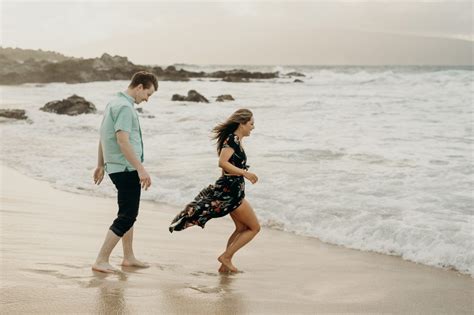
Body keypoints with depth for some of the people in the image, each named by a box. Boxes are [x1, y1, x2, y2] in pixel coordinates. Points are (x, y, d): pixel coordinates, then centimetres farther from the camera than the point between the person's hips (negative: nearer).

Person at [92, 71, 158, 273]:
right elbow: (123, 141, -26)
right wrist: (141, 169, -26)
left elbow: (103, 138, 21)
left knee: (129, 213, 18)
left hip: (116, 166, 10)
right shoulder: (125, 107, -17)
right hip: (126, 169, -10)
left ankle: (129, 258, 27)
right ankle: (101, 261, -5)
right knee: (126, 217, -7)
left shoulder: (114, 104, 15)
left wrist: (100, 165, 27)